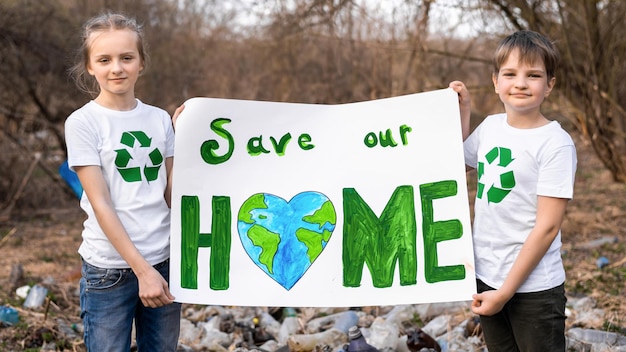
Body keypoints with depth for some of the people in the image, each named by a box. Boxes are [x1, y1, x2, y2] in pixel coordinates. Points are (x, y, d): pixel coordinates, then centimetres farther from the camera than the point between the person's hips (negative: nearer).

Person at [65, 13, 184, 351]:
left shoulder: (159, 119, 6)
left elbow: (171, 195, 6)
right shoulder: (82, 122, -6)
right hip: (110, 268, -4)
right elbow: (101, 205, -11)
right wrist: (142, 269, -15)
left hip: (164, 260, 4)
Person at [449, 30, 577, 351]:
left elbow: (548, 227, -17)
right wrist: (462, 110, 9)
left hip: (532, 287, -6)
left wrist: (506, 291, -16)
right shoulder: (491, 126, 3)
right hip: (485, 277, 6)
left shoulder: (556, 143, -16)